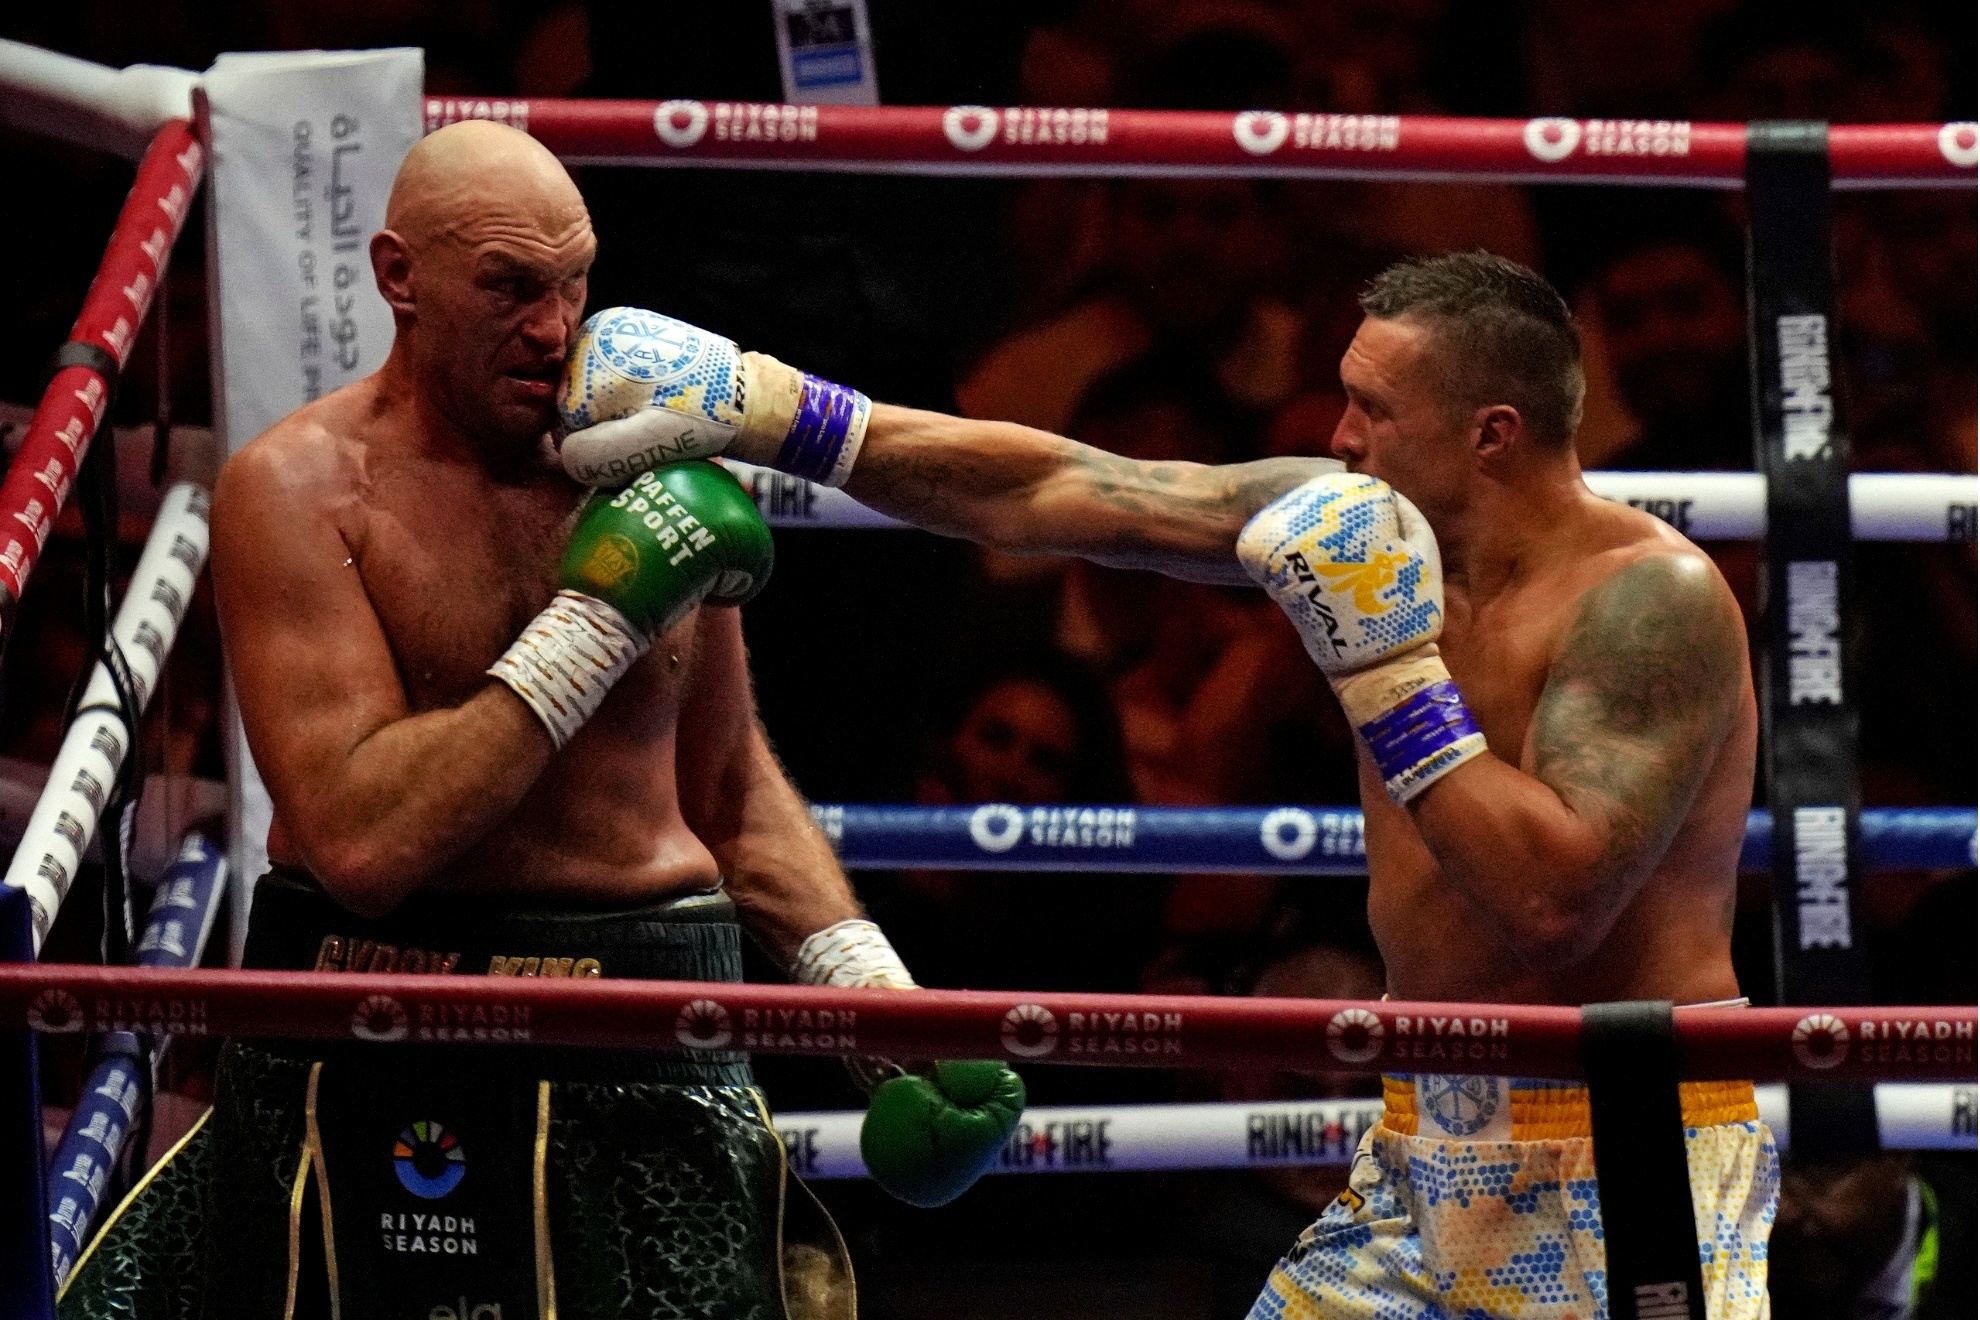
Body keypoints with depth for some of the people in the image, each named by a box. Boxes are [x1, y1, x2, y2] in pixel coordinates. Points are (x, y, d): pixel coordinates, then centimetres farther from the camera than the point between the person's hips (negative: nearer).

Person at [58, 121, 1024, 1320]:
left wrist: (874, 990, 8)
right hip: (378, 1064, -3)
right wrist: (593, 624, -17)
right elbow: (357, 840, -19)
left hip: (647, 1043, 3)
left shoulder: (654, 472, 7)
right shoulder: (300, 490, -7)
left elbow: (733, 790, 21)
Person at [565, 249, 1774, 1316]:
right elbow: (1050, 495, 5)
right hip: (1431, 1145, 7)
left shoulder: (1651, 598, -18)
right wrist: (760, 413, 4)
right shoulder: (1376, 526, 3)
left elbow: (1557, 900, -28)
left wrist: (1392, 676, -25)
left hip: (1621, 1153, -7)